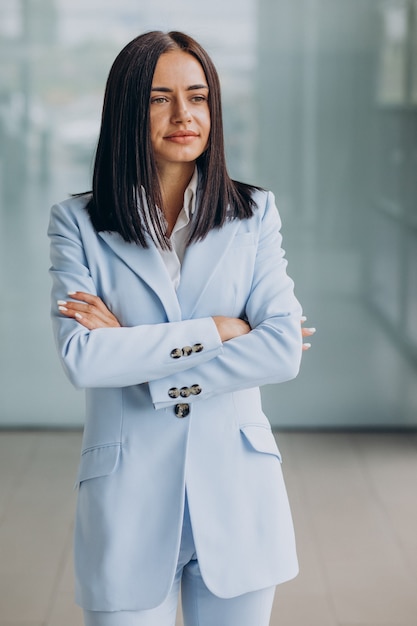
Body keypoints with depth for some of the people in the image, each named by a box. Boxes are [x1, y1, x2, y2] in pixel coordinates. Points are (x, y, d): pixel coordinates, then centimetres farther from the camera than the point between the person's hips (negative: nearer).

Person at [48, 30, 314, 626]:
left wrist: (131, 348, -12)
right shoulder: (78, 224, 0)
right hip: (128, 504, -1)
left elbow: (283, 349, -9)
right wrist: (217, 330, -14)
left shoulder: (254, 214, 3)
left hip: (236, 496, 1)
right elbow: (81, 357, -14)